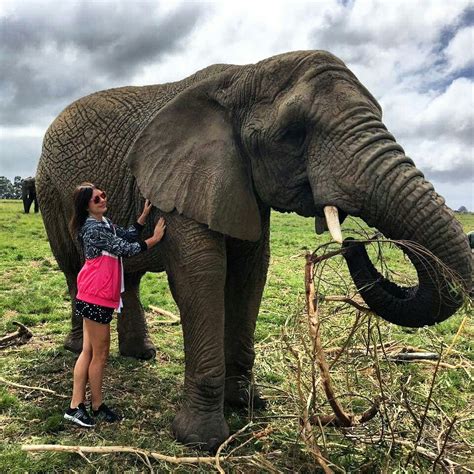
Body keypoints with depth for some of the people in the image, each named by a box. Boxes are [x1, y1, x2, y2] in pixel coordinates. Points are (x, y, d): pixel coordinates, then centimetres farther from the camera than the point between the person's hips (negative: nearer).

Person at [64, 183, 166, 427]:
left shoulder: (104, 222, 13)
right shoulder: (93, 228, -17)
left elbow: (127, 236, 17)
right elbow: (125, 249, -17)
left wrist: (144, 215, 10)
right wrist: (154, 239, -11)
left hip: (97, 297, 10)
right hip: (96, 297, -10)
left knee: (89, 351, 12)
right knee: (100, 353, 4)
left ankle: (76, 405, 19)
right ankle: (97, 407, 19)